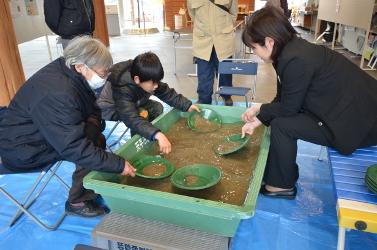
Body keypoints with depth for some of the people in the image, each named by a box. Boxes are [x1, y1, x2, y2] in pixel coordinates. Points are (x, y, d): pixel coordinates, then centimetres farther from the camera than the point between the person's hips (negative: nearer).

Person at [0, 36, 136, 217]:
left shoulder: (66, 70, -7)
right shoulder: (57, 93, -35)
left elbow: (92, 109, 4)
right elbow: (74, 148, -36)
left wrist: (94, 123, -18)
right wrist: (118, 165, -32)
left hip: (43, 132, 9)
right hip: (23, 151, -9)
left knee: (96, 140, 2)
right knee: (89, 145, -21)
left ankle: (92, 188, 15)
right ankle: (77, 202, -4)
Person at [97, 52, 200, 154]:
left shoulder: (148, 79, -23)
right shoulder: (122, 90, -42)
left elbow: (167, 93, -11)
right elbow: (133, 119, -49)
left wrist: (187, 105, -20)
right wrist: (157, 135, -61)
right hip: (110, 108, -7)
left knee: (157, 107, -6)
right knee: (142, 114, -30)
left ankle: (150, 140, 10)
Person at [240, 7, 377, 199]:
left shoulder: (296, 60, -27)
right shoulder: (292, 49, 2)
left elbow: (288, 108, -18)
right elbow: (283, 100, 8)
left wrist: (260, 108, -1)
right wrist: (258, 120, 4)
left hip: (359, 123, -9)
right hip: (345, 108, 9)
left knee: (282, 125, -15)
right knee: (281, 118, 8)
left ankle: (283, 185, 6)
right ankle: (280, 174, 22)